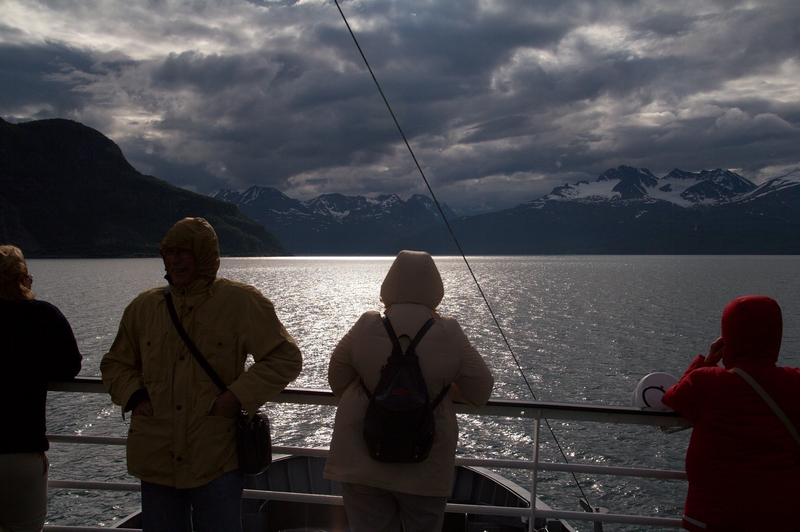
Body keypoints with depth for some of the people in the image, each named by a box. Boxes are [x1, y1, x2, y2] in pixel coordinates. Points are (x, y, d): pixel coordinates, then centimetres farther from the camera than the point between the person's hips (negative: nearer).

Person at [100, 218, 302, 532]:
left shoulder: (241, 302, -5)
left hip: (217, 460, -3)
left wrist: (238, 397, -13)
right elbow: (115, 363, 20)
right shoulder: (144, 306, 7)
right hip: (156, 460, 4)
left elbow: (286, 357, -3)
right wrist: (134, 396, -1)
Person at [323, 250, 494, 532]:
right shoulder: (450, 333, -12)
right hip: (425, 467, 0)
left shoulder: (365, 327, -12)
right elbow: (481, 392, -3)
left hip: (362, 463, 0)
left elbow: (337, 381, 1)